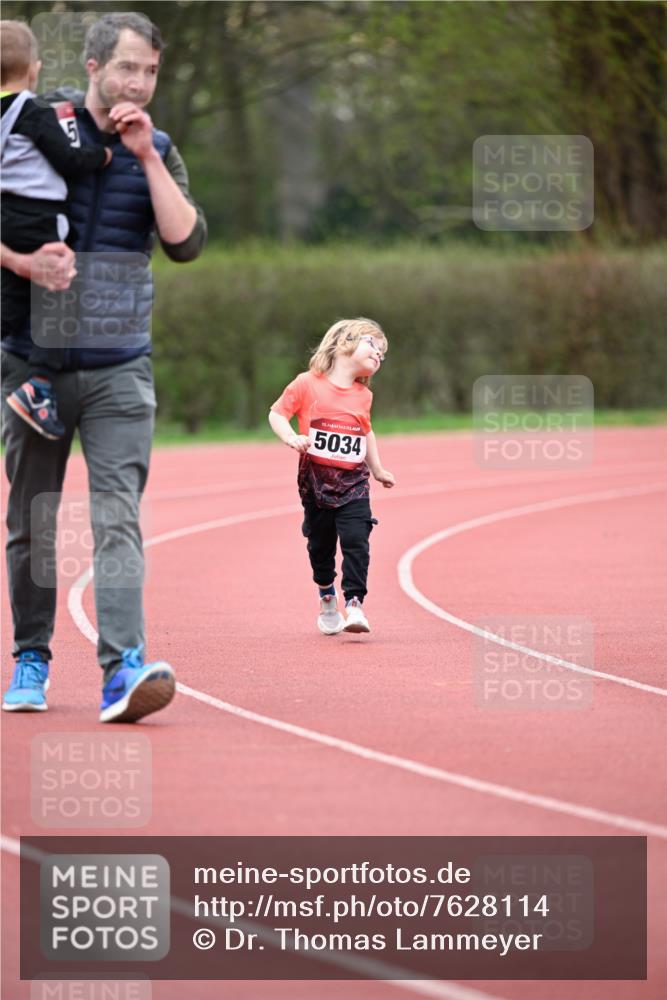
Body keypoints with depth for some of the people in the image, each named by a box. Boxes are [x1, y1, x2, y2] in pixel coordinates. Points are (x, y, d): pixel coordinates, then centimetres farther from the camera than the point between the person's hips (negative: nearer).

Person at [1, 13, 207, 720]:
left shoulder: (159, 153, 8)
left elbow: (187, 243, -5)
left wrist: (146, 156, -11)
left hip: (119, 368, 0)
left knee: (117, 516, -13)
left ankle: (124, 667, -24)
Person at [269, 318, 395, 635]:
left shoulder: (363, 395, 7)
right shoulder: (308, 384, -7)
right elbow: (277, 413, -4)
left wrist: (378, 470, 28)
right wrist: (291, 438, -22)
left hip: (353, 483, 2)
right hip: (316, 483, -2)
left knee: (355, 540, -15)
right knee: (320, 545, 11)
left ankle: (354, 603, -15)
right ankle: (327, 597, 34)